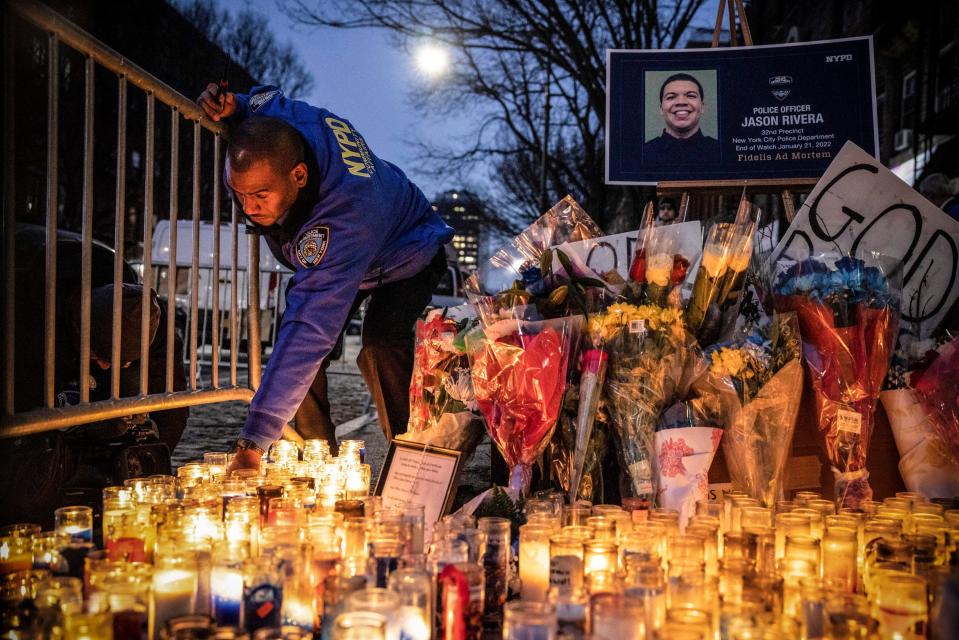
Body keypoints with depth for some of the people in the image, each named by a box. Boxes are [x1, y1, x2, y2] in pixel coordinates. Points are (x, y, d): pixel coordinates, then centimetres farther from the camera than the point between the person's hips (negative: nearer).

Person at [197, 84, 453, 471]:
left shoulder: (346, 214, -49)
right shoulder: (274, 114, -29)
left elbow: (312, 326, -51)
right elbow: (261, 97, 0)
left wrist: (254, 439, -52)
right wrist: (230, 108, -24)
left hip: (405, 254, -7)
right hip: (323, 257, 7)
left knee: (380, 348, -34)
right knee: (295, 348, -12)